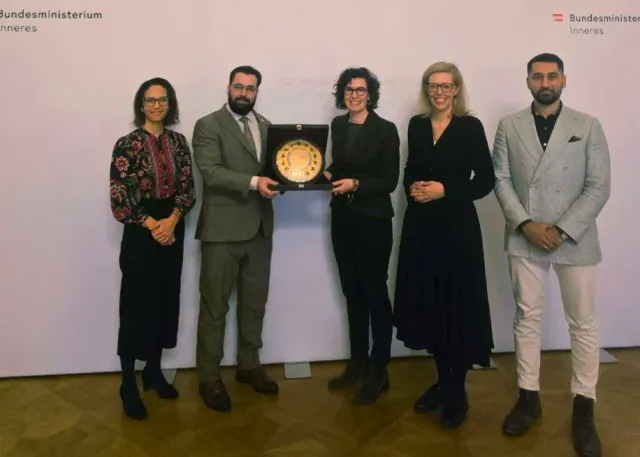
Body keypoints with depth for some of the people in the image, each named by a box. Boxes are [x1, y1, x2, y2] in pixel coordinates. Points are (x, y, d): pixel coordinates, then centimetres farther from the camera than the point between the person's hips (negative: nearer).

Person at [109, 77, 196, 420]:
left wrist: (171, 220, -13)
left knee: (165, 302, 10)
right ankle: (128, 385, 12)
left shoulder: (179, 142, 6)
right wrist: (152, 226, -13)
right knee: (136, 305, 0)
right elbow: (119, 197, -10)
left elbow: (188, 188, 2)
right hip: (140, 233, -4)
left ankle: (154, 371, 27)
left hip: (173, 230, 5)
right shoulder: (127, 144, -6)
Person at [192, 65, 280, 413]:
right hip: (222, 228, -6)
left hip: (260, 227, 6)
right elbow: (210, 172, -16)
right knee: (214, 306, 3)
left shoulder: (266, 125, 16)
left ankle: (249, 365, 31)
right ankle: (209, 377, 17)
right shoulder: (208, 125, -3)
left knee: (254, 303, 15)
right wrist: (253, 182, -27)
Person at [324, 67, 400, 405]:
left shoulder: (386, 130, -9)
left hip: (373, 221, -6)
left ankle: (378, 371, 17)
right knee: (352, 292, 13)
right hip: (342, 219, 6)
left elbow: (389, 182, -11)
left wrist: (356, 184, -24)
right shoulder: (338, 125, 8)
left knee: (375, 292, 4)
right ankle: (358, 363, 28)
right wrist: (326, 173, -4)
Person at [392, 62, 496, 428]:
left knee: (458, 305, 1)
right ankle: (442, 381, 25)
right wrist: (412, 188, -2)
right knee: (429, 303, 8)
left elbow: (486, 181, -6)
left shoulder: (470, 126, -4)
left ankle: (458, 391, 16)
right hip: (421, 225, 5)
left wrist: (445, 190, -15)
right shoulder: (416, 125, 9)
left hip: (457, 225, -4)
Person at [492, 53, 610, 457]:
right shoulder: (509, 126, 6)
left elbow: (599, 187, -4)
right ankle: (529, 396, 23)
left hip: (575, 239, -1)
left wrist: (562, 231, -13)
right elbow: (501, 180, 1)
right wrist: (526, 225, -12)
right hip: (524, 238, 1)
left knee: (583, 324, 5)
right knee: (527, 317, 9)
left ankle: (584, 408, 20)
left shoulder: (588, 126, 2)